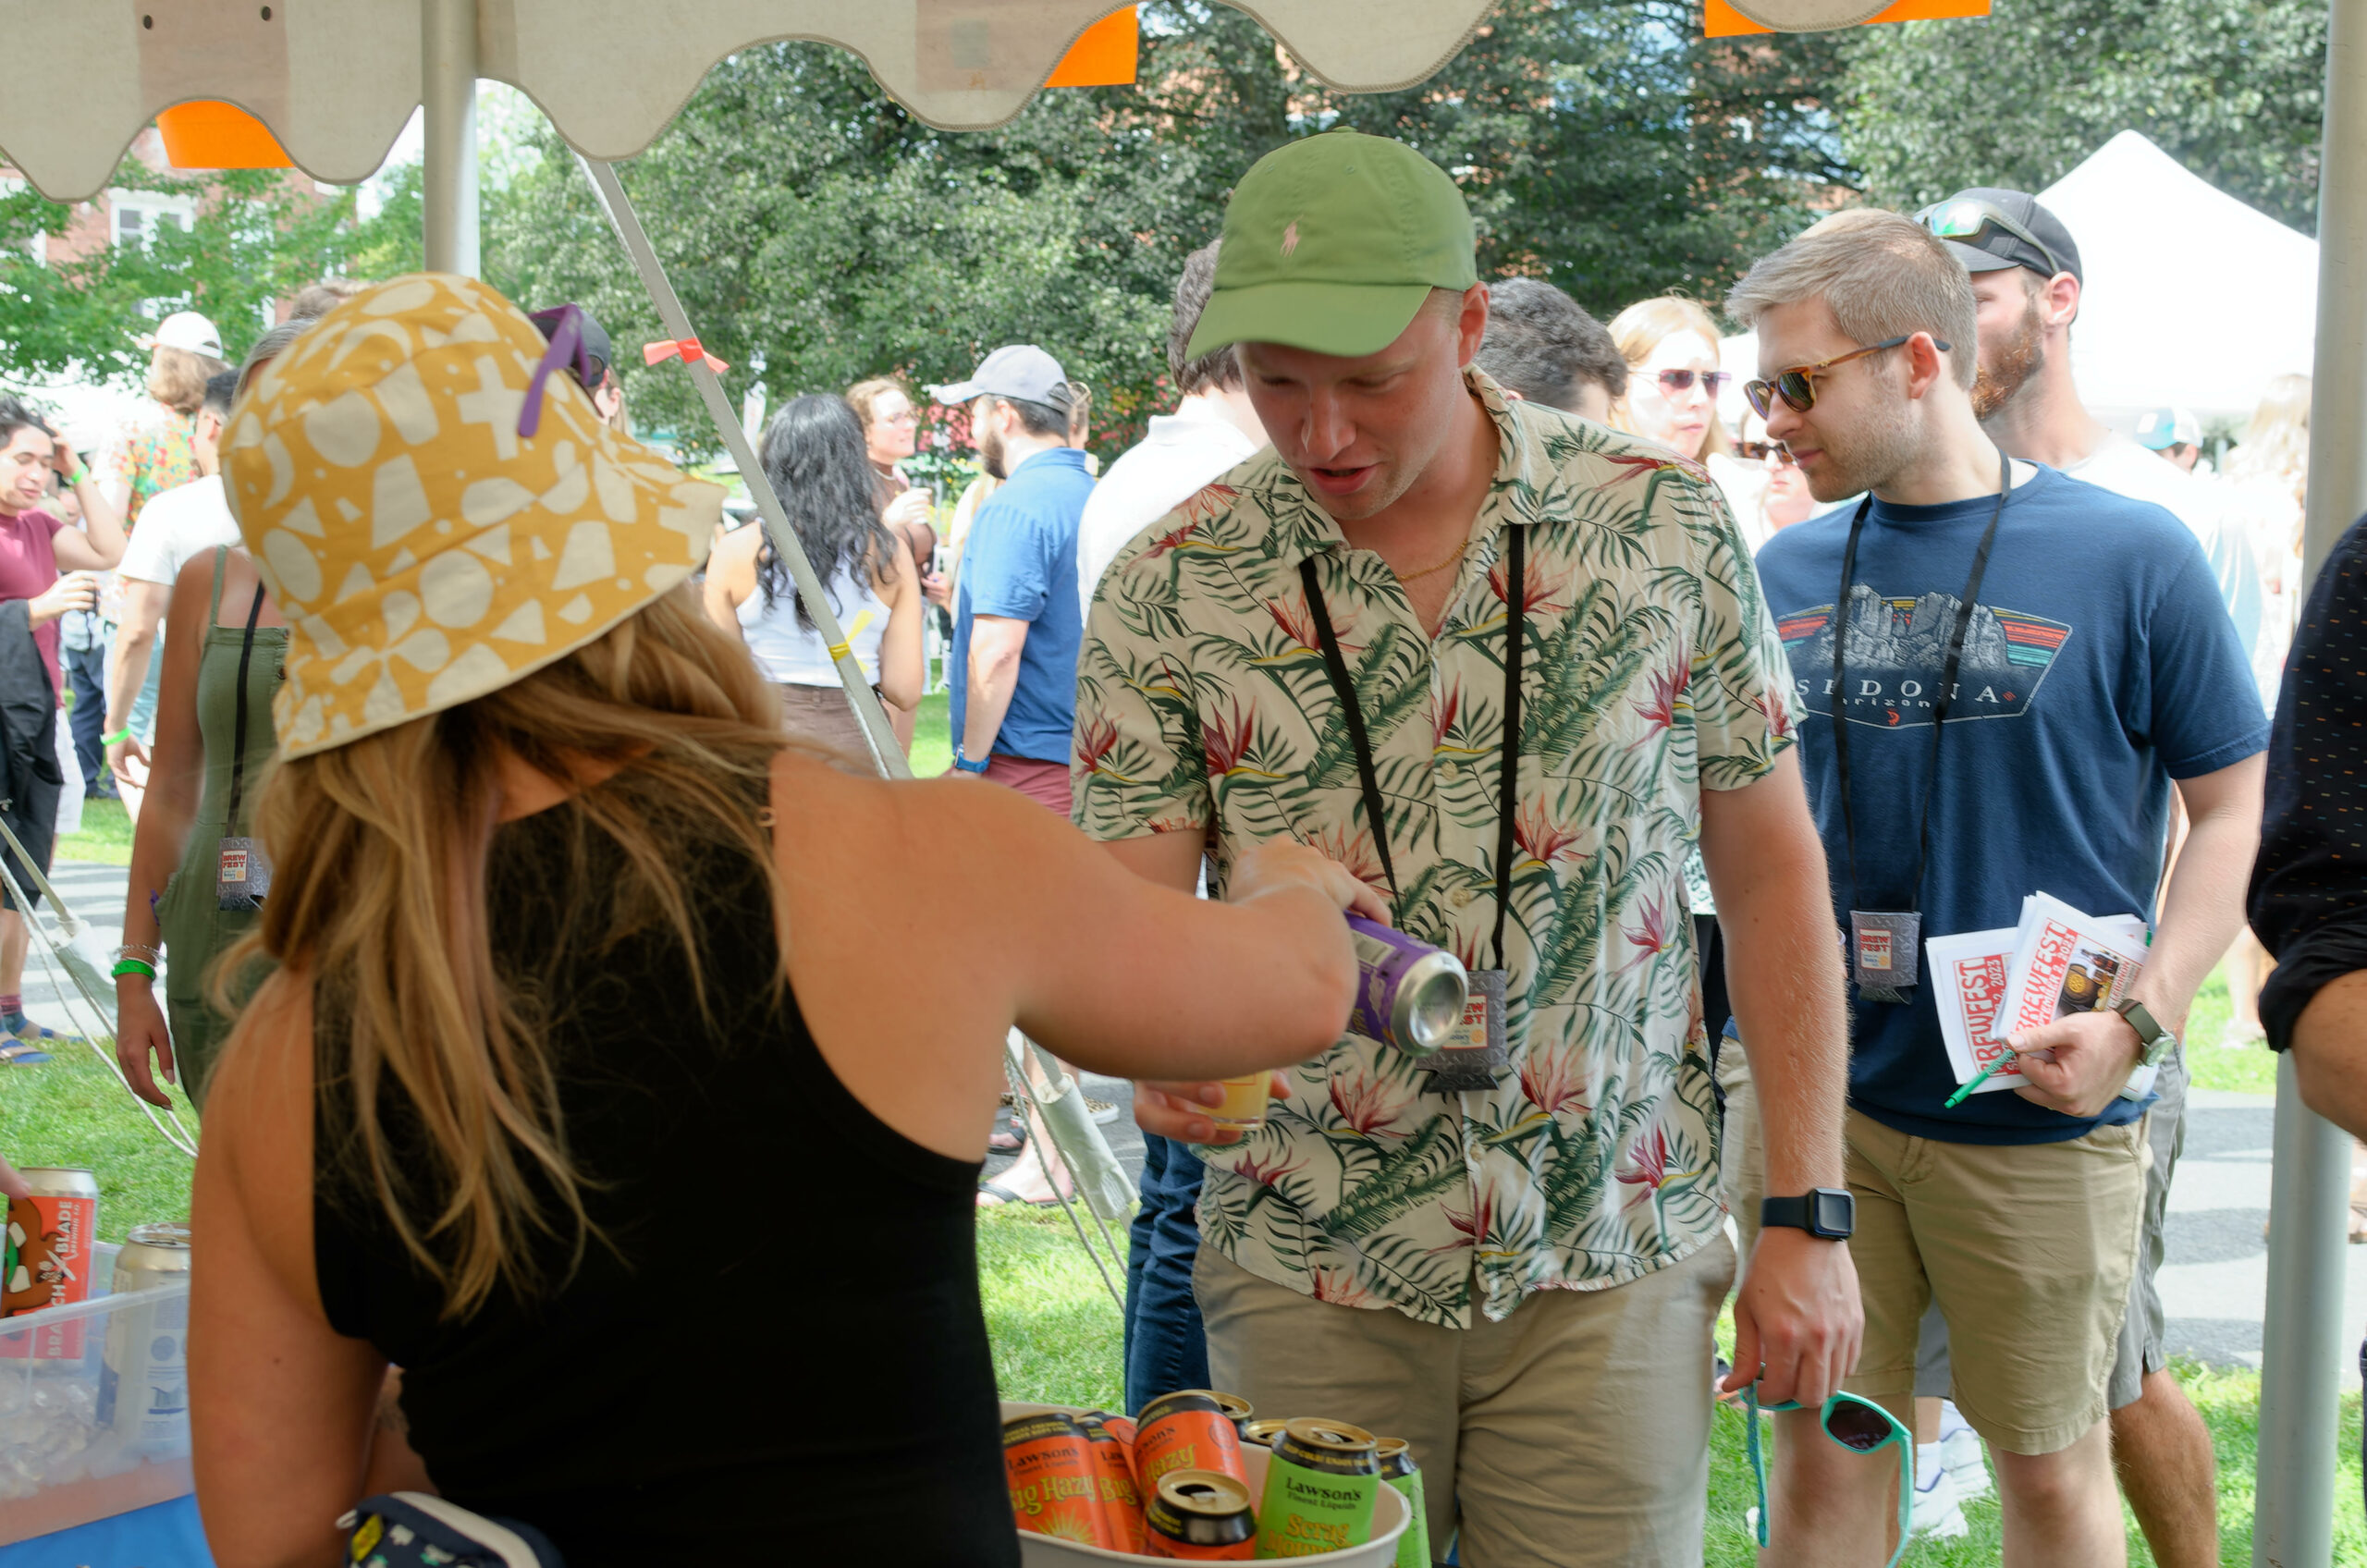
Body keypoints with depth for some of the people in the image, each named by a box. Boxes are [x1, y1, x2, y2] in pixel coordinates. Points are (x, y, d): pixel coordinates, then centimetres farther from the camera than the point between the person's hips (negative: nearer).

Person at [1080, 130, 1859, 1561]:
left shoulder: (1667, 527, -4)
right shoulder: (1169, 590, -5)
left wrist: (1808, 1215, -1)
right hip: (1305, 1269, 1)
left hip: (1609, 1254, 0)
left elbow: (1771, 867, 2)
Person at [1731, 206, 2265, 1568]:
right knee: (1822, 1458, 10)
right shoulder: (1791, 572, 6)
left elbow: (2239, 806, -3)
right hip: (1821, 1097, 3)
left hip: (2043, 1117, -3)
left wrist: (2144, 1020, -15)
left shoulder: (2131, 557, -6)